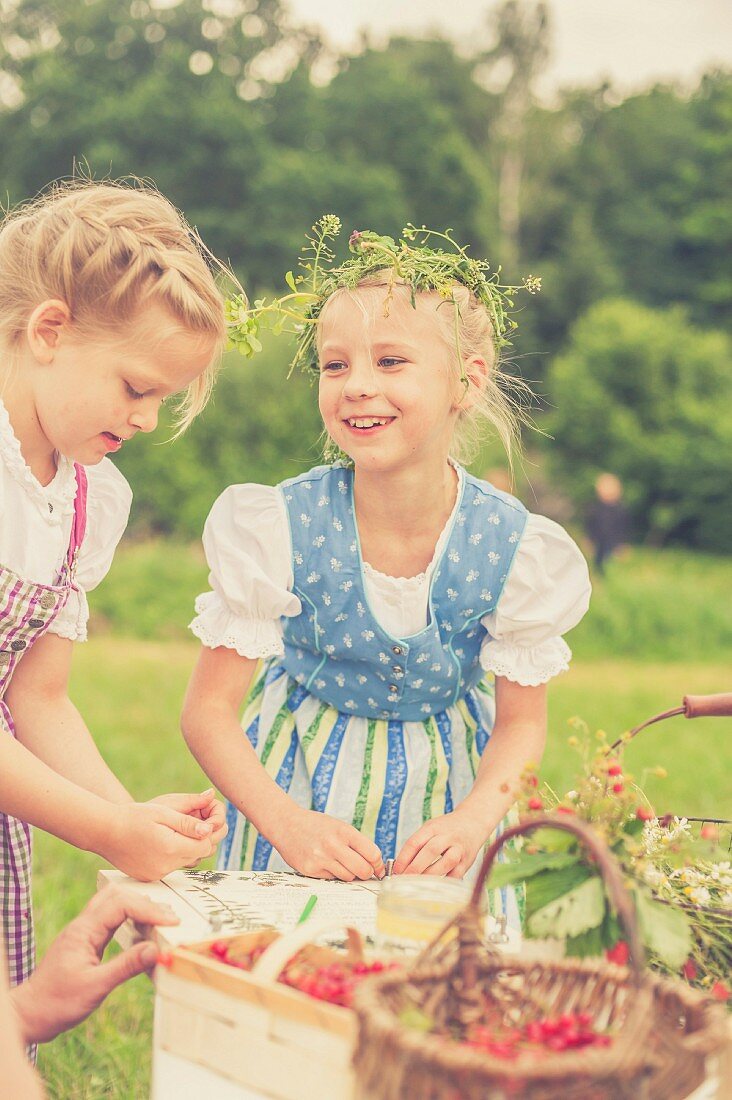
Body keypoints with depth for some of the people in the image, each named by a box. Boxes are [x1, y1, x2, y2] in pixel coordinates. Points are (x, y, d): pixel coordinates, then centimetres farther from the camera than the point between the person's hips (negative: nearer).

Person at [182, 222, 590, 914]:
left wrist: (473, 821, -21)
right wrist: (287, 823, -26)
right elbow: (208, 712, -14)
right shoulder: (281, 530, -20)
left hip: (443, 791, 1)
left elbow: (521, 723, -3)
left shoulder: (514, 548, -17)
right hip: (300, 793, -1)